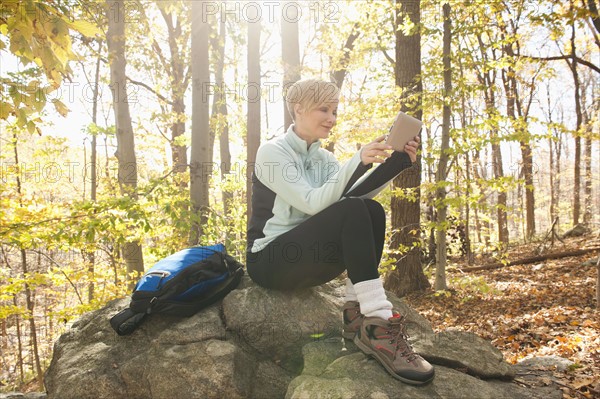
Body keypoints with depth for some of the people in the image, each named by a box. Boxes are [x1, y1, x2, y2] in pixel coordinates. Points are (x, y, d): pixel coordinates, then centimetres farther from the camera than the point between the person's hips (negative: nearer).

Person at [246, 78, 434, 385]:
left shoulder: (323, 158, 12)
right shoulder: (272, 152, -9)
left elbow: (355, 194, -6)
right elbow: (313, 203, -23)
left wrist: (397, 162, -18)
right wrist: (358, 161, -33)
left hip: (309, 257, 7)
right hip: (269, 260, -7)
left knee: (372, 210, -16)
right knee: (353, 211, -28)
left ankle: (357, 316, -21)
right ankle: (377, 326, -34)